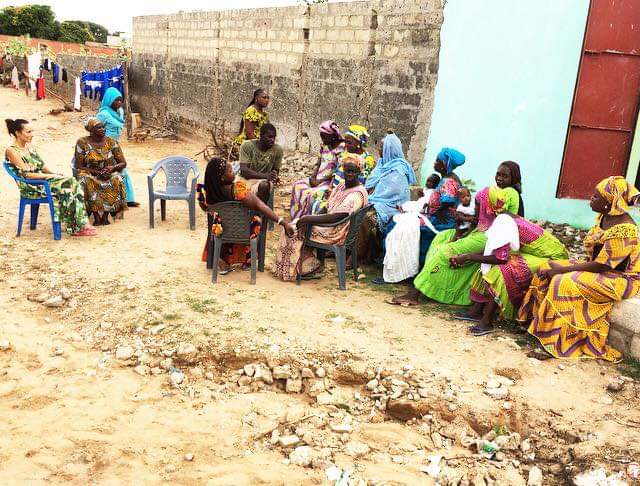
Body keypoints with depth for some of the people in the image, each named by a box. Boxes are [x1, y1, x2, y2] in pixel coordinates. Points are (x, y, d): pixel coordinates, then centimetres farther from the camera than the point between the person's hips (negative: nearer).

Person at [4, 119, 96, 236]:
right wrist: (50, 176, -15)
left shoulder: (29, 147, 15)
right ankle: (75, 227, -17)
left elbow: (42, 166, 19)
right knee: (66, 189, -26)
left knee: (73, 182, -18)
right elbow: (25, 174, -16)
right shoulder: (11, 151, -10)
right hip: (30, 188, -7)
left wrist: (55, 173, 0)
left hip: (42, 180, 7)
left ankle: (82, 223, -22)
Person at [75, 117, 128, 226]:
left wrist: (112, 167, -20)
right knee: (86, 182, -35)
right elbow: (79, 167, -4)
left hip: (109, 175, 1)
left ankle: (105, 216, -26)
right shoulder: (82, 143, -4)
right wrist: (97, 172, -19)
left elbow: (123, 163, 2)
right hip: (90, 175, -1)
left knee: (117, 179, -33)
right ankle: (96, 216, -31)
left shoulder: (111, 142, 1)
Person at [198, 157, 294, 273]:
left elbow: (205, 208, -2)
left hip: (220, 231, 3)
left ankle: (224, 261, 43)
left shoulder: (207, 191, -22)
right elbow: (260, 206, -39)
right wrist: (282, 222, -39)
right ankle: (247, 260, 40)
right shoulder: (238, 189, -36)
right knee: (256, 222, 31)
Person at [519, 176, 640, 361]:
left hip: (620, 278, -9)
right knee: (548, 270, -3)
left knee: (565, 283, -28)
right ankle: (536, 321, 0)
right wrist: (560, 267, -5)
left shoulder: (623, 230, -27)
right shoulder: (604, 217, 2)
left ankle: (557, 341, -18)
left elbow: (601, 265, -26)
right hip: (602, 268, 10)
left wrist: (563, 269, -22)